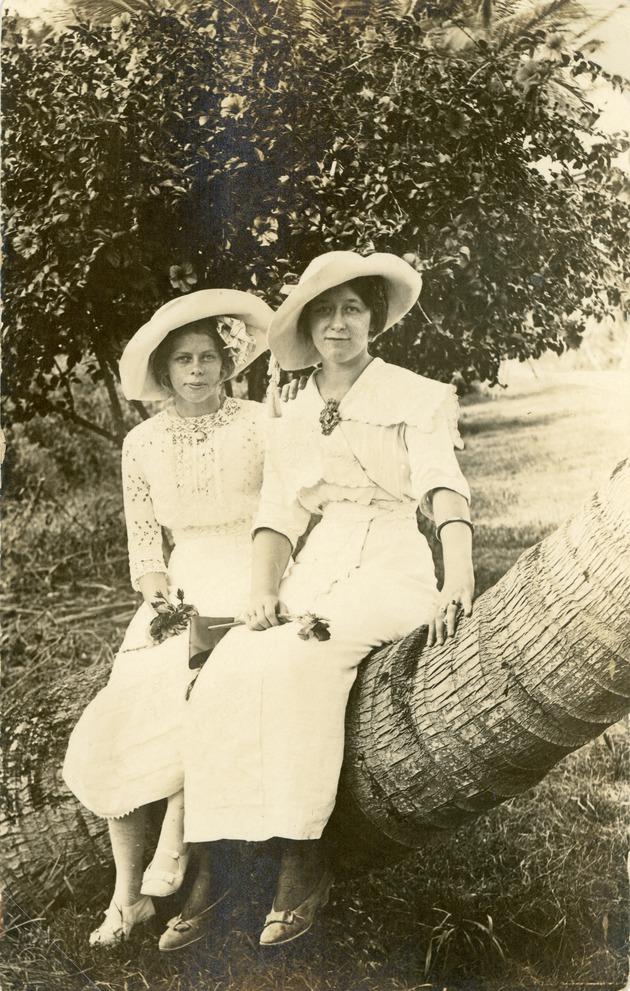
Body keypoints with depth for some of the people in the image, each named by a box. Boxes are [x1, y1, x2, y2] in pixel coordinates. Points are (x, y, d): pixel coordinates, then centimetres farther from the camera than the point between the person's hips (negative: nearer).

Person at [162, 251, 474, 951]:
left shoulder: (415, 398, 4)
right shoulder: (290, 421, 18)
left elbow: (442, 487, -11)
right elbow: (278, 516, 10)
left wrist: (459, 583, -28)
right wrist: (263, 593, -9)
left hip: (391, 566, -4)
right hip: (316, 571, 4)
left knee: (291, 664, -32)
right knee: (224, 675, -23)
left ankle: (304, 862, -21)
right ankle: (214, 867, -16)